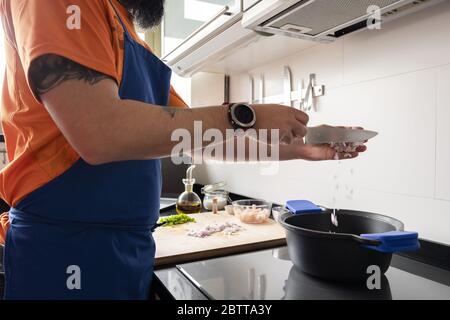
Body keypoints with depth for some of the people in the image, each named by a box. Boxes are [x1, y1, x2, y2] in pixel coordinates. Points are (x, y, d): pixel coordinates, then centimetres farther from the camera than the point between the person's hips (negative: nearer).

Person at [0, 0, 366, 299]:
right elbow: (98, 133, -27)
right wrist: (244, 118, -20)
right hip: (68, 251, -8)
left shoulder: (135, 45, 14)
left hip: (132, 246, 8)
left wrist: (300, 149, 11)